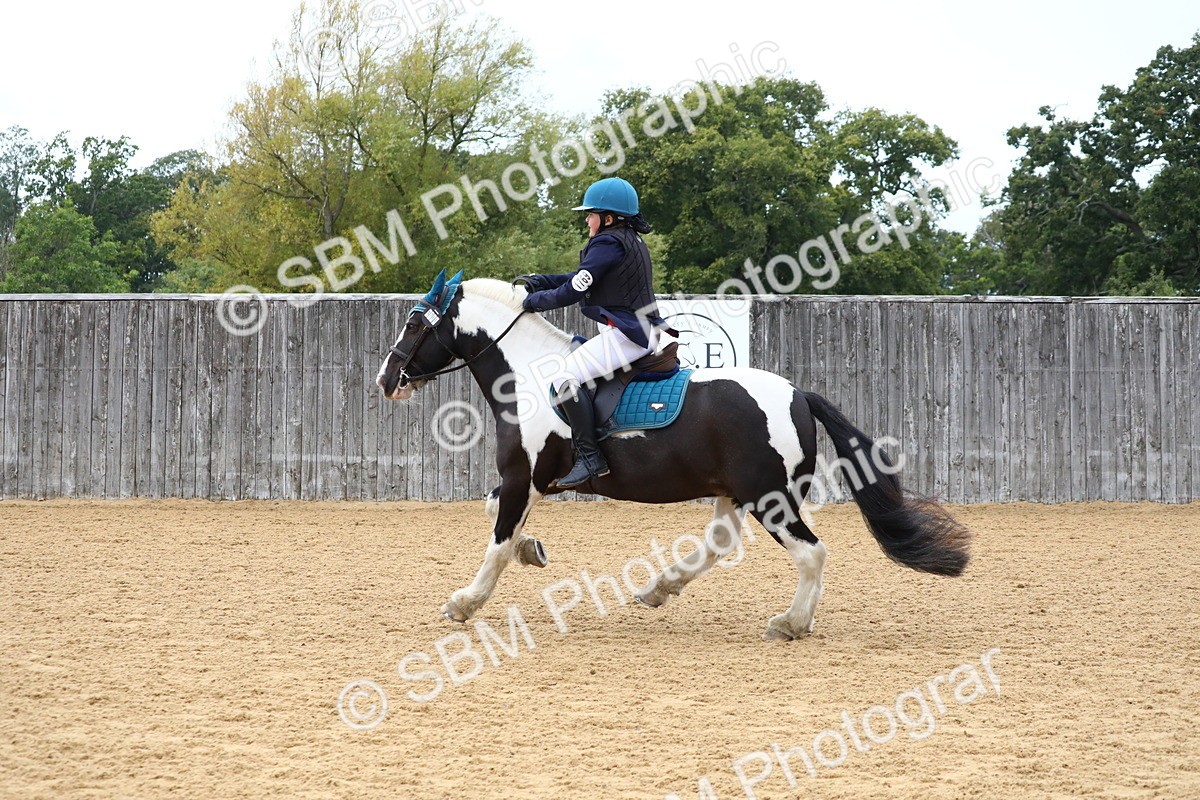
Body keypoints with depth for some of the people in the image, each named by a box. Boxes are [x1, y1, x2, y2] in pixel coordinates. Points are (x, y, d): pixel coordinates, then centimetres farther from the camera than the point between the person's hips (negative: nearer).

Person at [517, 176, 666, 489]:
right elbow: (579, 279, 23)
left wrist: (533, 301, -2)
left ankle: (589, 457, -25)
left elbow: (572, 292, -16)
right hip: (642, 332, 11)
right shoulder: (631, 242, 18)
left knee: (566, 378, -20)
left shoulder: (607, 244, -14)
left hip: (625, 333, -11)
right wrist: (537, 281, 16)